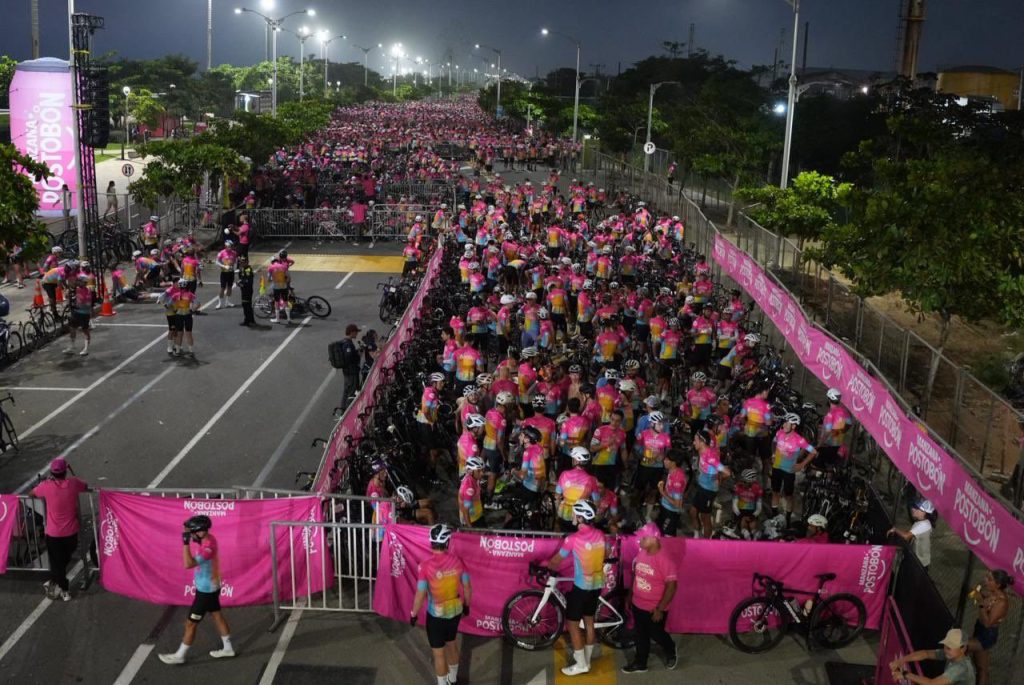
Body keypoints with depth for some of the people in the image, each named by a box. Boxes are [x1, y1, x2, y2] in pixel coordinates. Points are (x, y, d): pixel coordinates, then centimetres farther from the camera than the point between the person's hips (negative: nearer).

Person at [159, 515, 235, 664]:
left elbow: (188, 564, -39)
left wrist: (186, 542, -38)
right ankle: (228, 648, 35)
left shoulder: (208, 547, -34)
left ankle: (179, 656, 22)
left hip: (206, 590, -9)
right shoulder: (207, 538, -5)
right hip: (211, 587, 9)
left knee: (190, 623, 5)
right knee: (217, 615, 21)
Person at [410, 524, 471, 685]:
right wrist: (467, 605, 16)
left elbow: (420, 595, -20)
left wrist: (413, 614, -4)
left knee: (439, 653, 11)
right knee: (452, 644, 27)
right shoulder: (457, 561, -12)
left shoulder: (426, 565, -23)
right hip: (455, 612, 5)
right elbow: (467, 587, -2)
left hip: (436, 615, -5)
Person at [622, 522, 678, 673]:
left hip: (654, 608, -6)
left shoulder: (665, 560, -25)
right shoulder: (641, 554, -3)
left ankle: (670, 651, 42)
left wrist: (660, 608, -22)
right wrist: (629, 597, 15)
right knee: (641, 636, 18)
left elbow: (671, 586, -23)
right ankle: (640, 663, 34)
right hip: (638, 605, 6)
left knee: (656, 634, 14)